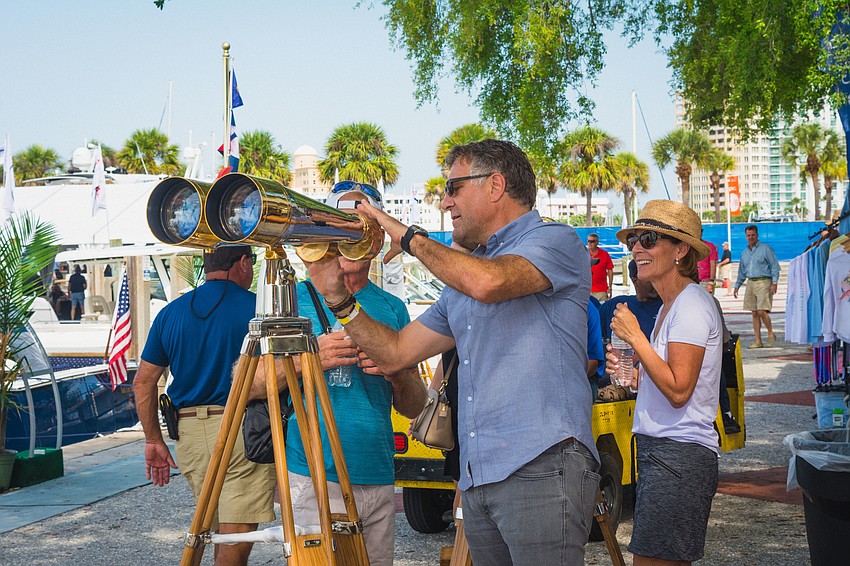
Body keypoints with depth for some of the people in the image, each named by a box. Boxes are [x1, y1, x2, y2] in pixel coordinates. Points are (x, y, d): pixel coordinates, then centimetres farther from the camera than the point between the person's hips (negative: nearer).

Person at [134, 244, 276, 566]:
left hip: (188, 432, 5)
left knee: (221, 533, 20)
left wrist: (153, 439, 17)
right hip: (241, 431, -5)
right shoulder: (255, 308, -5)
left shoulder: (170, 313, 11)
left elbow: (143, 382, 11)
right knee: (236, 539, -3)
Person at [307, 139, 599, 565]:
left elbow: (487, 282, -21)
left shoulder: (556, 241, 0)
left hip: (541, 469, -8)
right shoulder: (462, 276, 25)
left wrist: (410, 237, -8)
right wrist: (337, 297, 12)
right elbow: (395, 353, 23)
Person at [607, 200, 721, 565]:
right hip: (657, 452, 10)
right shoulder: (671, 306, 18)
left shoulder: (692, 305, -13)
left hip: (679, 454, -10)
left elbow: (678, 390, -20)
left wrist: (635, 336, -16)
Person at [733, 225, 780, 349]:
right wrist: (737, 286, 16)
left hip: (763, 282, -6)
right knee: (754, 313, 4)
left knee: (762, 311, -14)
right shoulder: (745, 252, 17)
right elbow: (741, 272, 23)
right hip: (750, 283, 6)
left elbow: (775, 267, -4)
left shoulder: (766, 249, -1)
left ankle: (771, 334, 8)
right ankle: (758, 341, 6)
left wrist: (774, 283, -12)